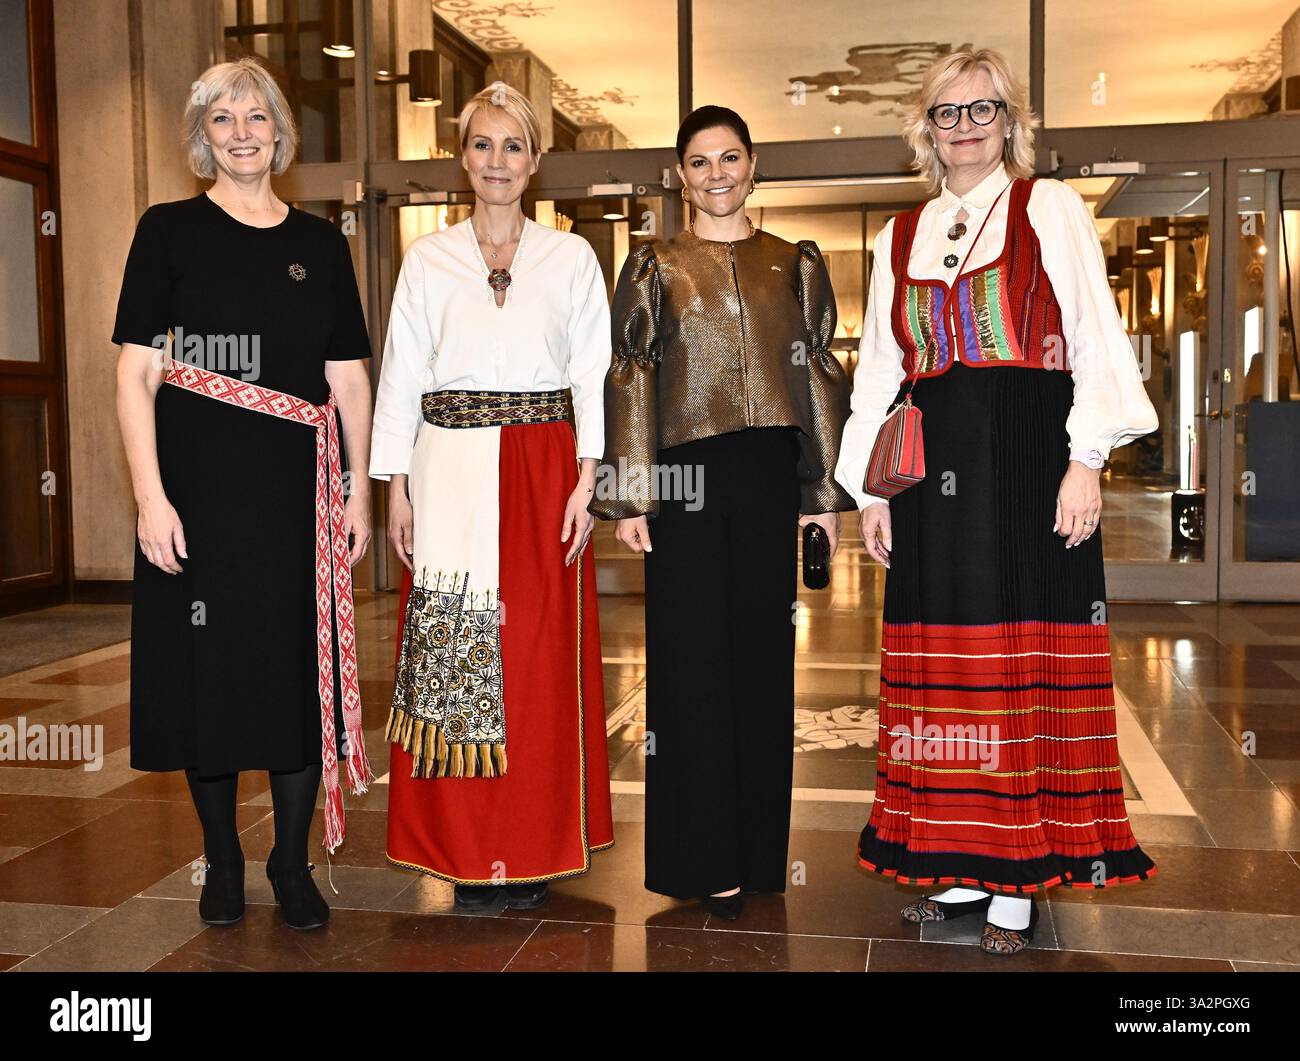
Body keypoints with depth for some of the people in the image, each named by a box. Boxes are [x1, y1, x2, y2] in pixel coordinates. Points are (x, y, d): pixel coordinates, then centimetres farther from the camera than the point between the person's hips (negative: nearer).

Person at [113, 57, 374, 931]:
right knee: (208, 670, 5)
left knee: (301, 671, 4)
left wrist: (360, 489, 4)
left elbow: (350, 378, 11)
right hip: (197, 489, -2)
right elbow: (136, 374, -2)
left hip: (298, 494, 2)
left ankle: (292, 864, 20)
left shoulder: (321, 243, 11)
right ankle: (222, 859, 23)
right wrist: (150, 496, -11)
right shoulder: (169, 230, 3)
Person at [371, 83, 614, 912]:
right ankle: (467, 850, 11)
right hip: (451, 475, 1)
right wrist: (398, 486, 1)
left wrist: (585, 481, -5)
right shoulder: (429, 258, 10)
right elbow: (402, 374, 8)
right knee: (453, 650, 0)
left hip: (542, 473, 0)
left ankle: (534, 849, 11)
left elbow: (593, 375, 5)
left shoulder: (572, 257, 9)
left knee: (540, 655, 0)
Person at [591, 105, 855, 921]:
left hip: (770, 473, 2)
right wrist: (630, 497, -4)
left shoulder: (796, 263, 13)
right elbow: (629, 381, 4)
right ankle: (704, 859, 9)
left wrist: (827, 491, 6)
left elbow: (821, 376, 11)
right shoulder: (655, 267, 9)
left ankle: (758, 849, 18)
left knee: (764, 653, 5)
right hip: (687, 477, -1)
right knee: (693, 660, 0)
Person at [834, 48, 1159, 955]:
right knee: (946, 665, 5)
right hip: (935, 469, 4)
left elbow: (1097, 339, -2)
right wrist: (870, 490, 8)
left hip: (1029, 455, -4)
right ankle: (963, 864, 15)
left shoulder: (1051, 208, 5)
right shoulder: (900, 237, 15)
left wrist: (1086, 458, -13)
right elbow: (880, 371, 15)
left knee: (1027, 659, -1)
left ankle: (1021, 877, 7)